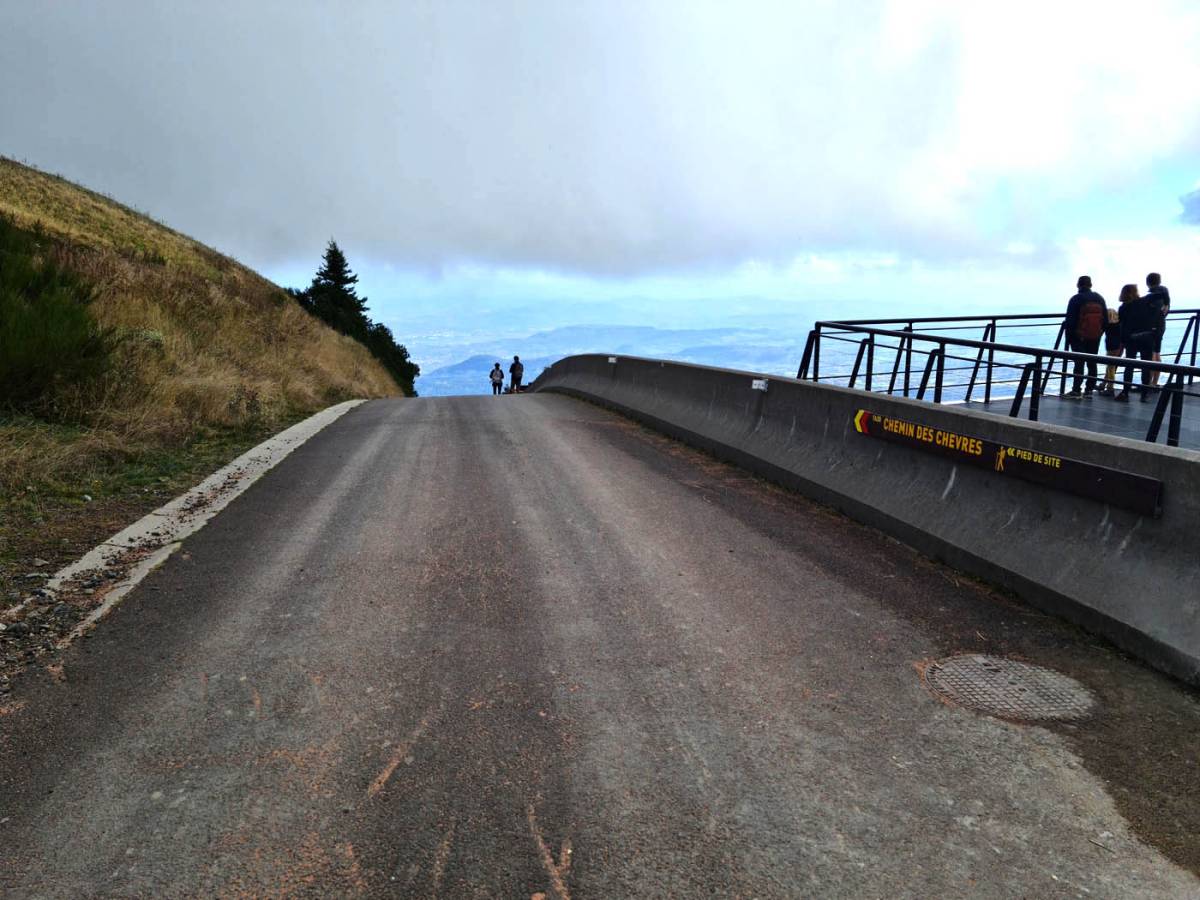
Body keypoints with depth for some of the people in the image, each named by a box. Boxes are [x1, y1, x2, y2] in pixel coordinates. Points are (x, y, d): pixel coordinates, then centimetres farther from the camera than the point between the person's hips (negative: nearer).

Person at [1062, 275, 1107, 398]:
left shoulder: (1076, 299, -11)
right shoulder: (1099, 298, 7)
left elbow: (1070, 320, -11)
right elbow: (1105, 318, 9)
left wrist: (1068, 336, -2)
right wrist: (1100, 331, 18)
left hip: (1078, 337, -5)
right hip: (1095, 337, 5)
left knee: (1079, 363, -5)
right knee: (1092, 363, 10)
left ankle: (1076, 391, -6)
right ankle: (1090, 389, 13)